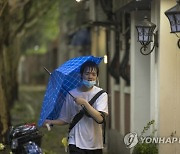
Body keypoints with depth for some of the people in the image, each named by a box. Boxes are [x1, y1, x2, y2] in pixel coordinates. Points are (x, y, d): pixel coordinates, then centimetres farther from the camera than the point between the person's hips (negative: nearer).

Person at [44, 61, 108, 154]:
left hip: (95, 145, 1)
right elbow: (65, 119, 9)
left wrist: (84, 103, -19)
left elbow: (100, 118, -17)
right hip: (76, 143, 0)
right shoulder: (71, 94, 0)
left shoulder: (101, 94, -4)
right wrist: (51, 122, -6)